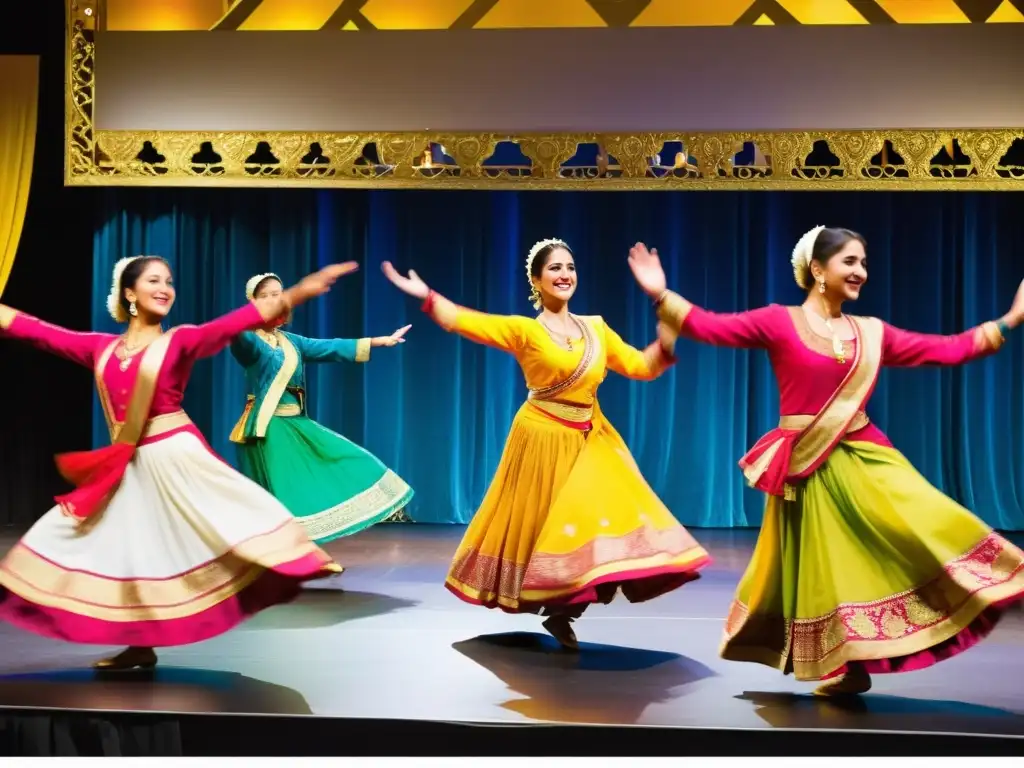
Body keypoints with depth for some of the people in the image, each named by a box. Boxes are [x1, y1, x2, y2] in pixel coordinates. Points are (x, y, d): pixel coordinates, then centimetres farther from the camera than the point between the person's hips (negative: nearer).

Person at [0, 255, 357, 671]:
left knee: (231, 518, -18)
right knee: (126, 553, 10)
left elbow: (241, 320, -17)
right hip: (129, 467, 5)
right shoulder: (101, 347, 8)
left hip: (177, 457, -4)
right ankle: (141, 647, 22)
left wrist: (298, 292, -30)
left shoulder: (180, 340, -3)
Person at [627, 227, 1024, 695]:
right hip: (806, 470, -3)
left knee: (920, 535, -13)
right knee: (823, 569, 5)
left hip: (864, 459, 4)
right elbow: (709, 327, -9)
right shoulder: (779, 322, -2)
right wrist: (660, 295, -20)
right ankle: (850, 667, 20)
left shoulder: (872, 333, 8)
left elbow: (948, 350, 10)